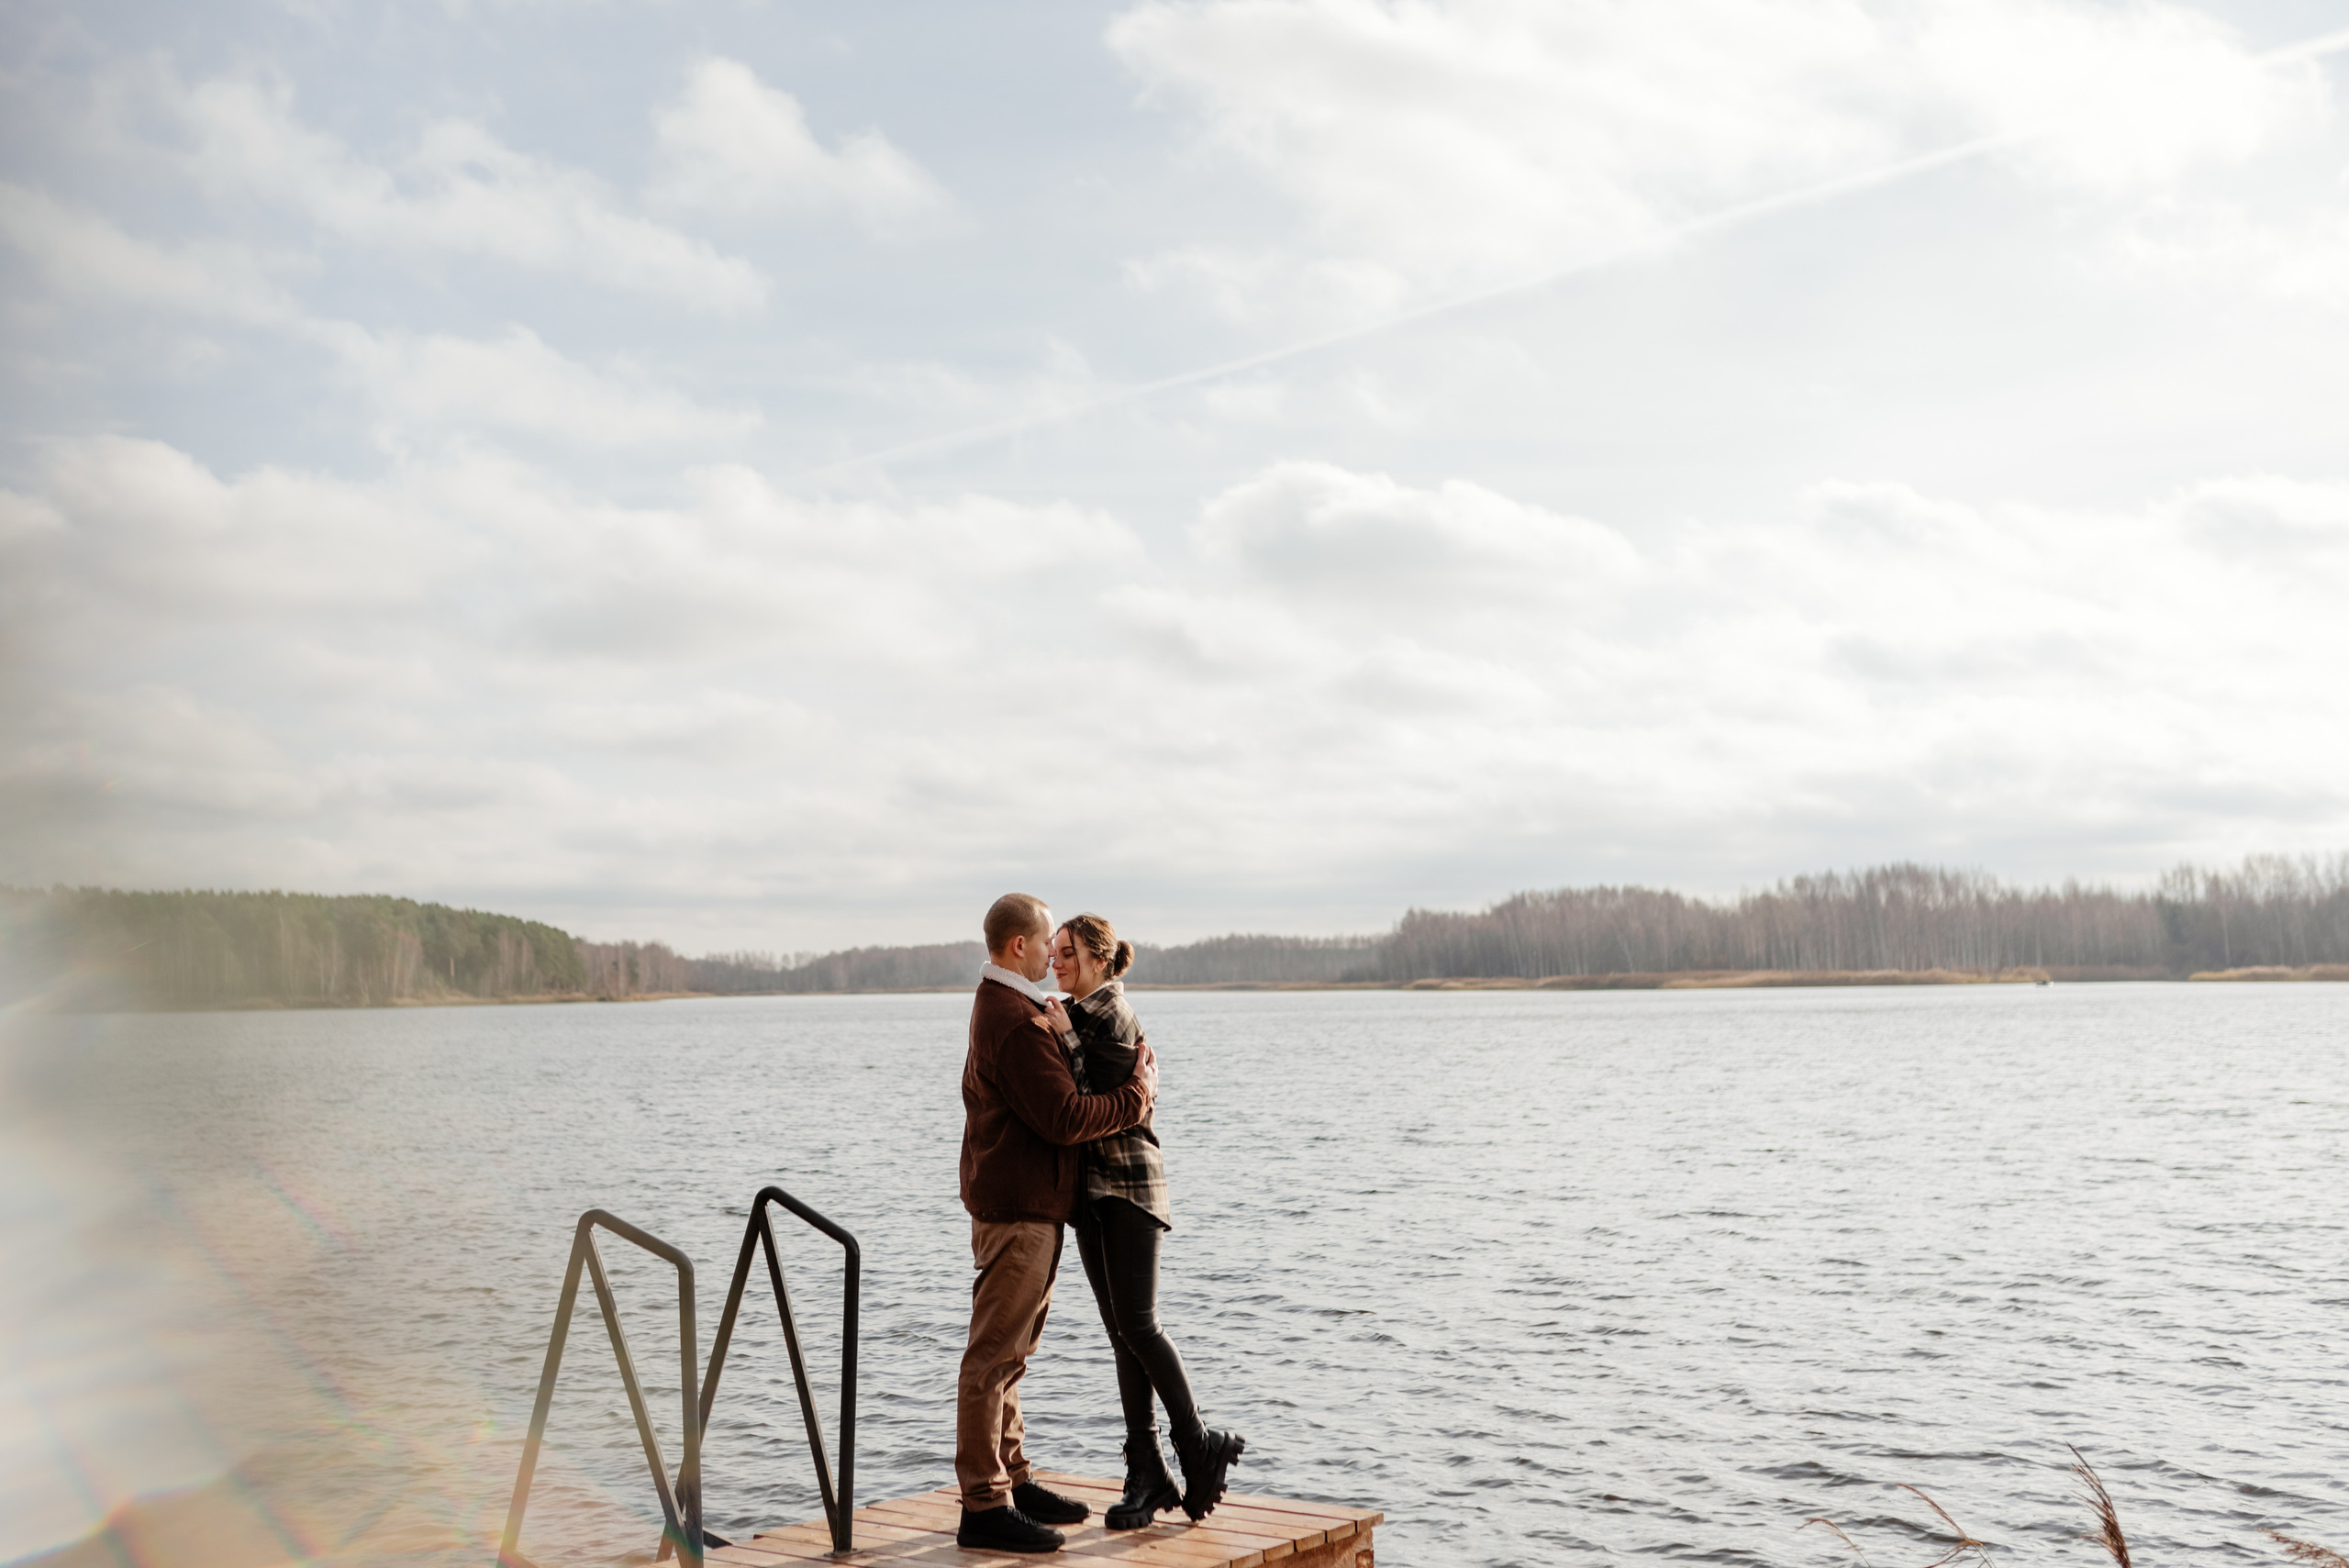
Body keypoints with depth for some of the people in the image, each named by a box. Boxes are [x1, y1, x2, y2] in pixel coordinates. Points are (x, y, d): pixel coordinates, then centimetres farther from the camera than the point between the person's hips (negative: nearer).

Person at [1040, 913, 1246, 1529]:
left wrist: (1067, 1040, -17)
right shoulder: (1080, 1016, 16)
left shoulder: (1113, 1015, -12)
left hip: (1128, 1184, -9)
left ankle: (1197, 1444, 5)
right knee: (1122, 1332, 7)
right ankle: (1148, 1475, 10)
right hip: (1093, 1187, 9)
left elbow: (1100, 1103, -17)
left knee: (1137, 1323, -9)